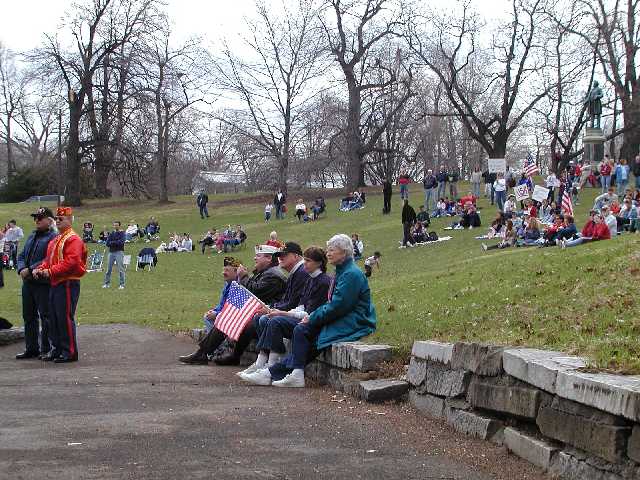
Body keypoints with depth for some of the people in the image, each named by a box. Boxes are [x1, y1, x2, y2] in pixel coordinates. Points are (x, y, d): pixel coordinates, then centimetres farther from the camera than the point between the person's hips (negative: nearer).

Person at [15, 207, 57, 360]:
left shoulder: (53, 237, -9)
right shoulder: (31, 237, 17)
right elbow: (22, 255, 16)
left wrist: (30, 270, -20)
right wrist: (21, 269, -5)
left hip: (43, 283, -9)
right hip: (28, 283, 9)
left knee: (45, 316, -2)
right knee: (28, 316, 13)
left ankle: (46, 349, 5)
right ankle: (31, 349, 22)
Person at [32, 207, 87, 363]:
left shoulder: (73, 239, -12)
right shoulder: (55, 240, 19)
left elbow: (70, 262, -22)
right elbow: (48, 259, 21)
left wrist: (51, 271, -23)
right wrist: (40, 268, 1)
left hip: (68, 284, -9)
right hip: (55, 284, 9)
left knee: (65, 318, -6)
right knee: (53, 318, 12)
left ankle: (70, 352, 1)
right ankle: (56, 349, 21)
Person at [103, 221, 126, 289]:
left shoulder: (122, 233, 1)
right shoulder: (111, 234, 13)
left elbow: (121, 242, -15)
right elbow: (107, 243, 3)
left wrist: (112, 242, -7)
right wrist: (116, 243, -9)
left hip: (119, 252, -5)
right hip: (111, 252, 5)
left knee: (120, 269, -5)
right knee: (108, 269, 7)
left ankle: (122, 284, -2)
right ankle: (107, 283, 15)